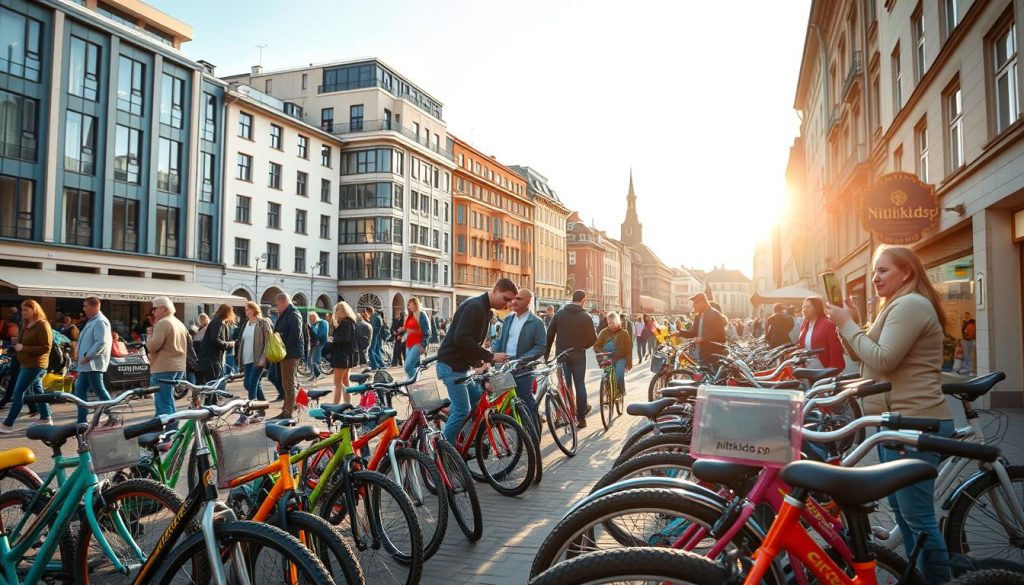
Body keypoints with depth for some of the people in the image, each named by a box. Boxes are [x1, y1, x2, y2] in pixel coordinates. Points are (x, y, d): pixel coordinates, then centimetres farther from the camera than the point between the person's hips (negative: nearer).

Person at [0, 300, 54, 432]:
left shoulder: (42, 325, -16)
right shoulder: (26, 325, 12)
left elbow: (46, 347, -20)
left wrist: (24, 348, -22)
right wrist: (18, 346, 6)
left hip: (35, 365, -10)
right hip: (26, 364, 10)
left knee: (18, 392, -8)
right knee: (37, 390, 13)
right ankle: (45, 419, 20)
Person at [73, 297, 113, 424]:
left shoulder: (100, 322, -16)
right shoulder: (92, 321, 17)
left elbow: (101, 342, -26)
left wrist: (88, 356, -22)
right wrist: (84, 357, 15)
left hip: (93, 364, -10)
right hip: (86, 365, 11)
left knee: (99, 390, -6)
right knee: (80, 390, 10)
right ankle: (82, 420, 14)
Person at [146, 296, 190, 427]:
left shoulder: (162, 323, -12)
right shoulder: (180, 324, 17)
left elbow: (152, 346, -18)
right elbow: (187, 347, 22)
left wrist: (149, 337, -1)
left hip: (163, 369, -10)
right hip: (179, 367, 10)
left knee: (164, 404, -6)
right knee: (167, 401, 19)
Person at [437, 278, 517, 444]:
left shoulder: (486, 310, 13)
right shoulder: (475, 306, -19)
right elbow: (461, 339, -28)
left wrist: (478, 362, 5)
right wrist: (490, 356, -24)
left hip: (461, 364, 10)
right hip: (451, 365, -10)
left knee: (478, 399, 12)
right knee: (462, 410, -8)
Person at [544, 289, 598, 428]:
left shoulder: (559, 314, 1)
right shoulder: (585, 317, -7)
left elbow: (549, 335, 2)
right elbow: (593, 338, -5)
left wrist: (546, 354, 9)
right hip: (578, 355, -2)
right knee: (580, 385, 7)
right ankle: (581, 418, 8)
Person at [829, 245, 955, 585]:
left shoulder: (911, 304, -14)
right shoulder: (899, 306, 21)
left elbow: (882, 360, -22)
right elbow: (867, 356, 16)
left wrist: (847, 325, -14)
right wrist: (851, 324, 1)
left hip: (915, 423, -11)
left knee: (917, 517, -6)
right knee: (901, 510, 19)